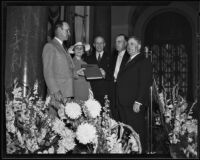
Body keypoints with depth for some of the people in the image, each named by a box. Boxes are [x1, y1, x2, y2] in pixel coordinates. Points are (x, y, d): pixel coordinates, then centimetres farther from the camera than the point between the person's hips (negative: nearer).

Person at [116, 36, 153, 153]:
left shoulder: (144, 62, -4)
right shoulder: (128, 62, 23)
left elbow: (145, 84, -12)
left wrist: (138, 102, -20)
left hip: (135, 104, -8)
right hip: (124, 104, 8)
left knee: (137, 132, -4)